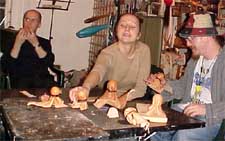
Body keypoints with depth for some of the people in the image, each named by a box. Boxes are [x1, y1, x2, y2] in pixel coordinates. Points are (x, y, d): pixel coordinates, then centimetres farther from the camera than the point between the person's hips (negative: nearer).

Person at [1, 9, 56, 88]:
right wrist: (18, 44, -7)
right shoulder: (12, 41, 13)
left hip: (43, 79, 2)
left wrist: (36, 44, -9)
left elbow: (50, 63, 0)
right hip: (20, 79, -2)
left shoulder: (44, 42, 18)